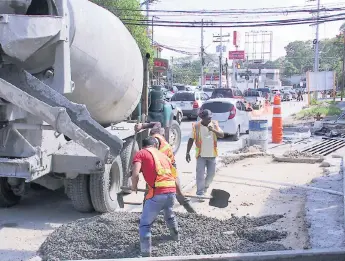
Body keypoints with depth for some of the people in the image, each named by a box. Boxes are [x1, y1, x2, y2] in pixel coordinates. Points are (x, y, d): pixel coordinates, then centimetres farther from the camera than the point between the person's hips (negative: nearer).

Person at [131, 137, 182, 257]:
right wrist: (180, 193, 45)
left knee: (145, 225, 4)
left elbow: (135, 174, -10)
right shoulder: (163, 155, 25)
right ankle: (175, 235, 59)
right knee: (169, 215, 36)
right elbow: (174, 177, 31)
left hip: (157, 193, -6)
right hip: (171, 191, 6)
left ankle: (146, 254, -2)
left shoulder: (141, 153, 6)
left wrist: (134, 187, 10)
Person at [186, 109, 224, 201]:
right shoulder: (196, 126, -7)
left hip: (212, 154, 3)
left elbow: (222, 135, -9)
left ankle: (205, 187, 39)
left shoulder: (214, 124, 1)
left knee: (211, 173, 13)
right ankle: (200, 194, 2)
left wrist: (213, 130, -26)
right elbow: (191, 139, -1)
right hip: (201, 155, -3)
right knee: (200, 175, -4)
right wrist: (187, 153, -3)